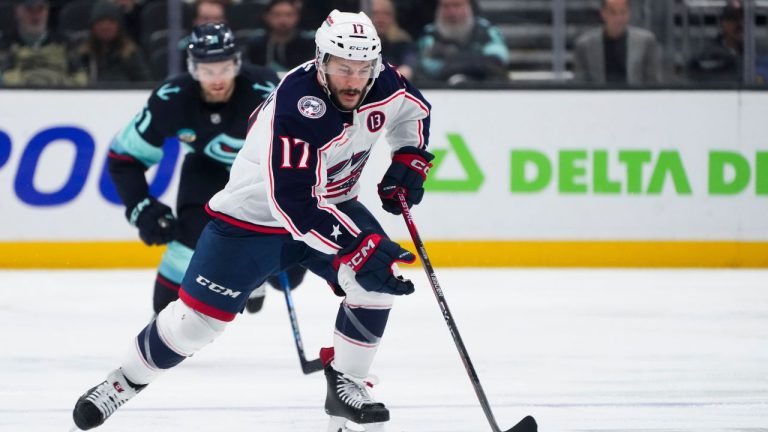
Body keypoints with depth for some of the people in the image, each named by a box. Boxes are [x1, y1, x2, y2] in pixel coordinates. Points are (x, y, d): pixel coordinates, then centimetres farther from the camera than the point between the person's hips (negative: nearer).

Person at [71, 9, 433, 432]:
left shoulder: (381, 82, -15)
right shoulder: (297, 107, -36)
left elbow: (414, 110, 12)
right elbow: (294, 204, -41)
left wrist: (408, 163, -5)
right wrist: (358, 248, -47)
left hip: (331, 203, 6)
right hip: (253, 216, -6)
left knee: (377, 284, -17)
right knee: (197, 317, -4)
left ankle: (345, 383, 2)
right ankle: (125, 380, 18)